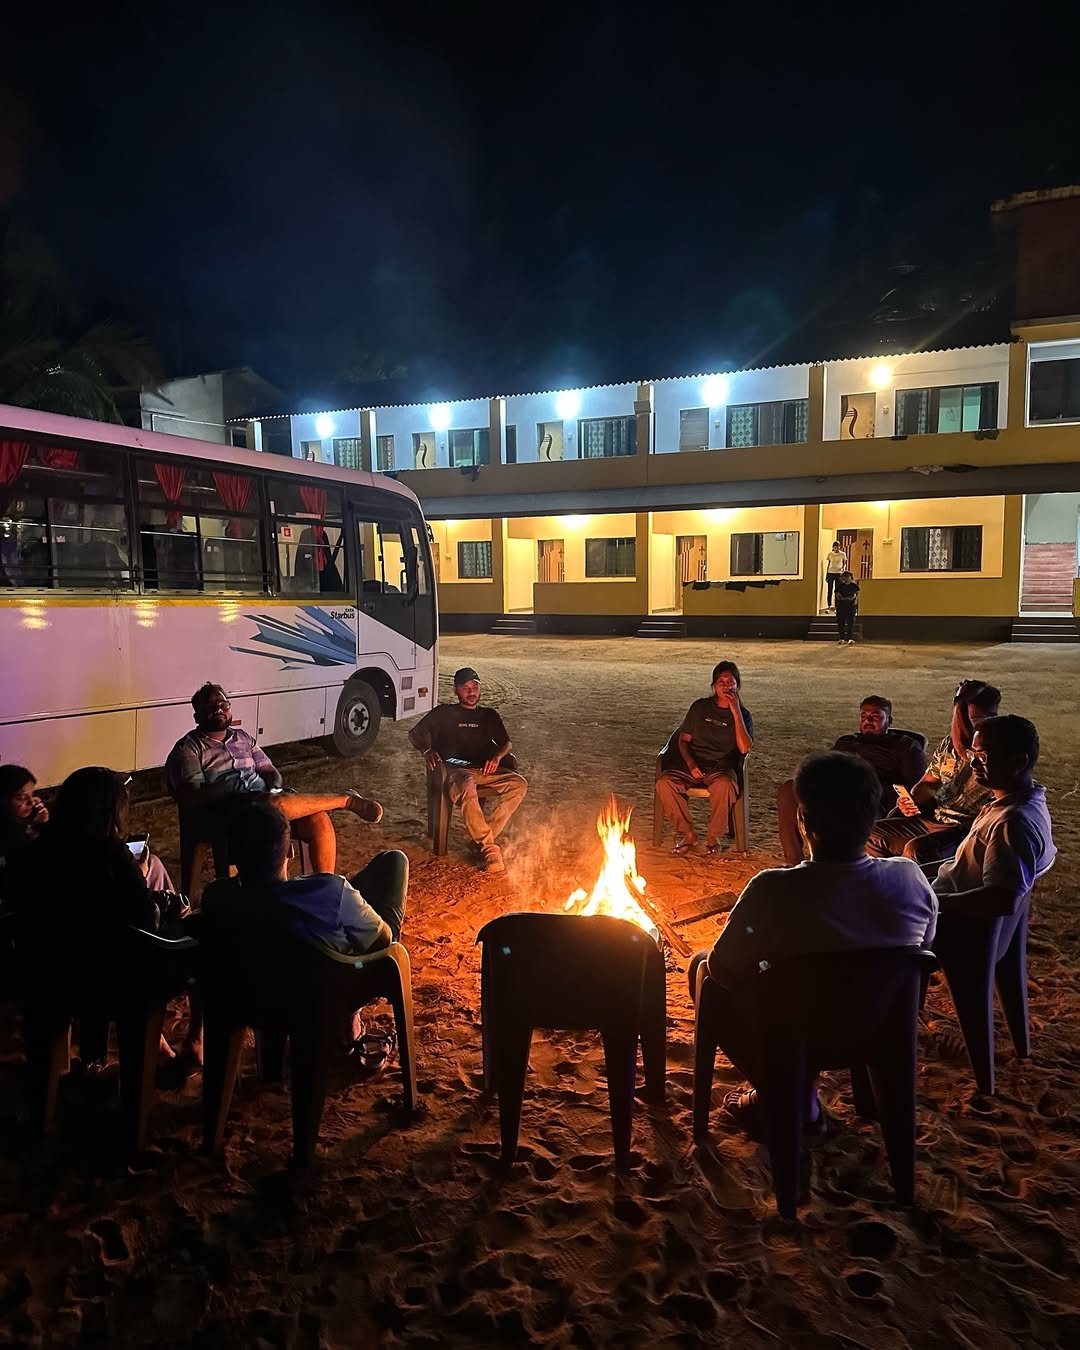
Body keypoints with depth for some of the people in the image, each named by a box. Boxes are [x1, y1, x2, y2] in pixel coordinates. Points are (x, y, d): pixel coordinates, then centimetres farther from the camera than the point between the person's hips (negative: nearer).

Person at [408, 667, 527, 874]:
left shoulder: (489, 715, 25)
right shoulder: (444, 713, 17)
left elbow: (505, 743, 22)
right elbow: (415, 734, 12)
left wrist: (497, 757, -3)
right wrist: (427, 750, -12)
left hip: (485, 771, 4)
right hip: (455, 770, -4)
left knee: (519, 784, -26)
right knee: (467, 788, -41)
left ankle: (483, 838, -27)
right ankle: (489, 848, -38)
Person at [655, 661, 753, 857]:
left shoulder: (743, 715, 7)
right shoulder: (700, 707, 12)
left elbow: (744, 748, -11)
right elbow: (683, 739, 11)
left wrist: (736, 712, -13)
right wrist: (690, 762, -9)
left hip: (722, 769, -2)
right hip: (694, 767, 2)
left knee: (724, 786, -39)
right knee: (664, 783, -28)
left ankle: (714, 837, -15)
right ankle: (687, 834, -10)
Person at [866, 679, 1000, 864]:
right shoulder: (948, 745, 9)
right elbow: (928, 783, 20)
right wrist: (912, 802, 1)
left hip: (967, 829, -7)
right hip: (933, 819, 8)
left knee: (917, 849, -33)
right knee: (872, 835, -5)